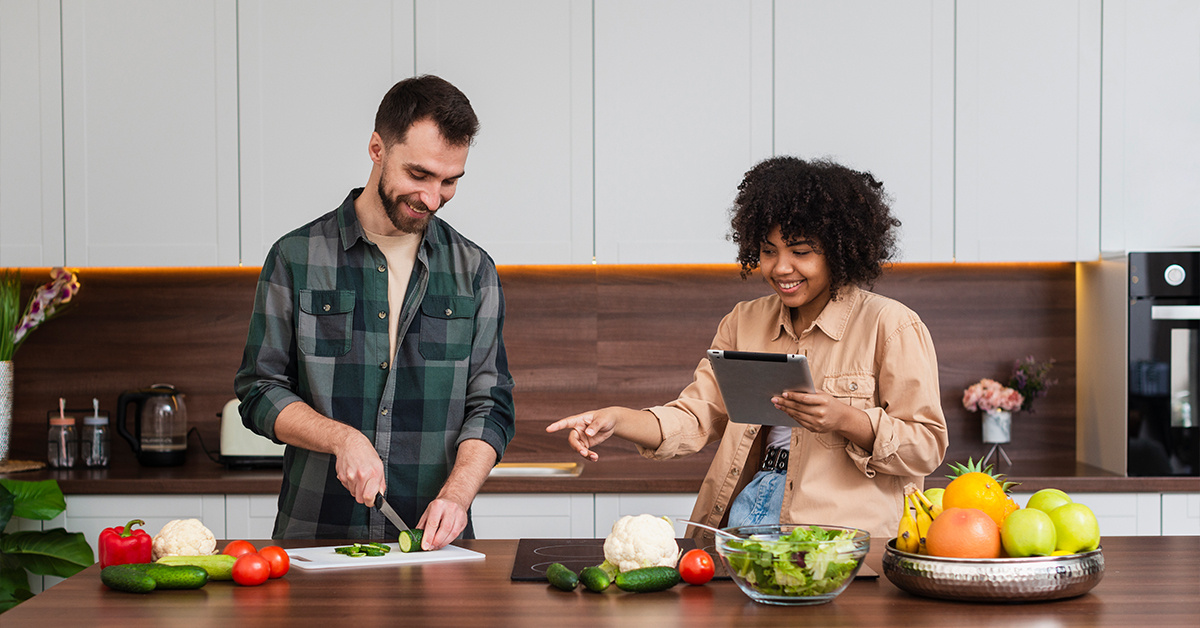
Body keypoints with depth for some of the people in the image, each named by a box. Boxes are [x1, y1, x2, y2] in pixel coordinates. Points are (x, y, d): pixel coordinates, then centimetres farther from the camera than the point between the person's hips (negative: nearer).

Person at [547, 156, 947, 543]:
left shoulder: (890, 326, 0)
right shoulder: (744, 322, 18)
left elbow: (926, 447, -2)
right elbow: (698, 416, 11)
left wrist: (844, 420, -19)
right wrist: (616, 420, -7)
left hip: (845, 529, -5)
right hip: (751, 507, 5)